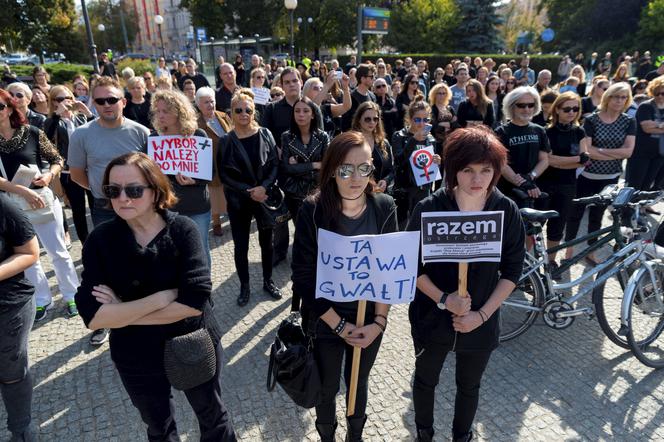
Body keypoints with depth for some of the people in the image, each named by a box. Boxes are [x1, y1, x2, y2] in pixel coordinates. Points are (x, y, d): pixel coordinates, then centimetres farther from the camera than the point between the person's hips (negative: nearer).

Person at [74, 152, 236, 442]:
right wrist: (162, 297, -27)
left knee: (213, 417, 24)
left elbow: (195, 301, -26)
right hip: (137, 358, 2)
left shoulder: (182, 229, -19)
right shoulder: (100, 240, -14)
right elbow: (92, 316, -21)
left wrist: (123, 311, -21)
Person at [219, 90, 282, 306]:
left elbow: (275, 164, -3)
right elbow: (223, 174, -6)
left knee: (266, 242, 13)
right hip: (238, 201, -1)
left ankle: (268, 281, 31)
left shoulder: (265, 135, -2)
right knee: (241, 246, 7)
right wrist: (248, 191, -15)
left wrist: (264, 187, -18)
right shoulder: (225, 141, -4)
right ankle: (245, 286, 24)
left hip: (266, 197, 1)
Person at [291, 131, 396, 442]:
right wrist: (339, 325, -16)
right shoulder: (313, 211, -19)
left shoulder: (384, 207, -10)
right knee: (327, 388, 19)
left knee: (359, 382, 24)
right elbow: (303, 276, -17)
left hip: (370, 319, 2)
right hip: (325, 320, -2)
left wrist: (379, 321, -13)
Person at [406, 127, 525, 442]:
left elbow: (512, 272, -5)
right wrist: (443, 299, -22)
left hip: (481, 322, 1)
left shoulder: (508, 212, -12)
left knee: (469, 387, 23)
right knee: (426, 381, 22)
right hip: (432, 318, -1)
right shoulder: (428, 209, -17)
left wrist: (482, 314, -13)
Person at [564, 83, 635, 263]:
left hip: (610, 178, 3)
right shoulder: (591, 120, -9)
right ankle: (569, 250, 19)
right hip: (587, 176, -3)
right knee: (576, 213, 6)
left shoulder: (629, 122, 0)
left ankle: (590, 252, 28)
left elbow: (628, 151, -9)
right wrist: (616, 154, -15)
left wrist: (600, 150, -16)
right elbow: (585, 150, -18)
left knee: (597, 216, 15)